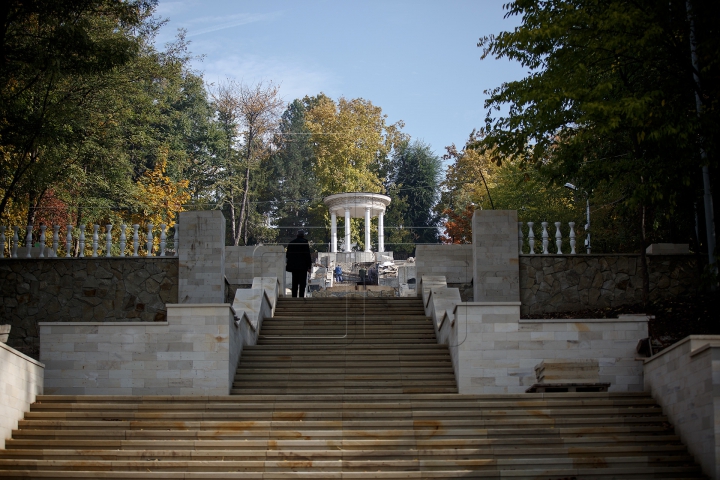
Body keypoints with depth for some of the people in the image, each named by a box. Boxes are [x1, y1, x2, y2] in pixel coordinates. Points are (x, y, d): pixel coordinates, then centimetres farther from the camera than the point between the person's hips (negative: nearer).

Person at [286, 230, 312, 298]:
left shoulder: (291, 243, 9)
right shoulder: (305, 243, -7)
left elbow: (288, 255, 13)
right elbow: (307, 255, -9)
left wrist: (289, 265, 20)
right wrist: (309, 266, -4)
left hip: (294, 266, 5)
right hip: (303, 266, -5)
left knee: (295, 283, 10)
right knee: (302, 283, -3)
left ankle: (294, 297, 8)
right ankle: (301, 297, -10)